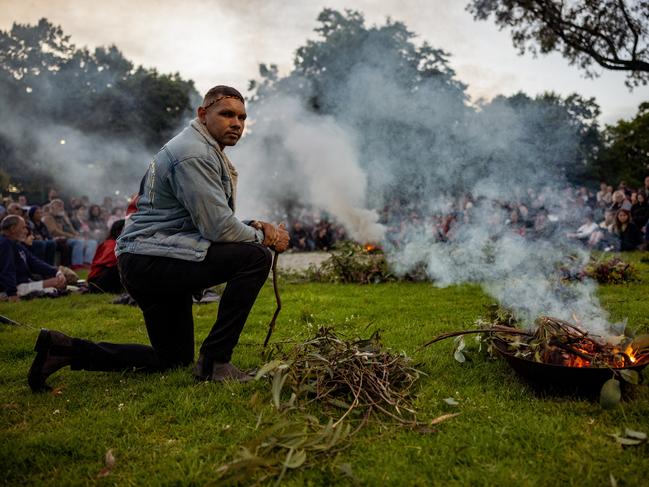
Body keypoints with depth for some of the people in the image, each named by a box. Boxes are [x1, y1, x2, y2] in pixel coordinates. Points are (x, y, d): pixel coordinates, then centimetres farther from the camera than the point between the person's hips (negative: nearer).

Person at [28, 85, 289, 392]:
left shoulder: (207, 152, 18)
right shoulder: (194, 153, -16)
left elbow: (213, 221, 18)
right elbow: (218, 228, -22)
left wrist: (255, 227, 2)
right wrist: (265, 238, -6)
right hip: (154, 261, -11)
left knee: (175, 359, 20)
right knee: (255, 257, -20)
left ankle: (64, 348, 18)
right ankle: (214, 361, -13)